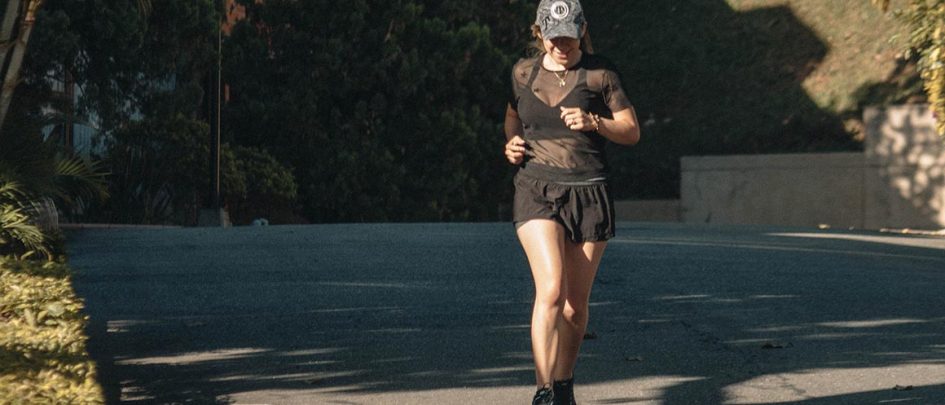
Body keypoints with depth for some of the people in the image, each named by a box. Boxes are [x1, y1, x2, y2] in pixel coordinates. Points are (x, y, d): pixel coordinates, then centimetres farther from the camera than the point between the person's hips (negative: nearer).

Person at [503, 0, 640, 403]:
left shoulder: (599, 73, -1)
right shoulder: (524, 72, 6)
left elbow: (632, 132, 0)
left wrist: (594, 122, -17)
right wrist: (511, 143, 6)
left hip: (588, 194, 0)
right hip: (537, 192, 0)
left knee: (575, 307, 6)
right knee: (550, 291, -21)